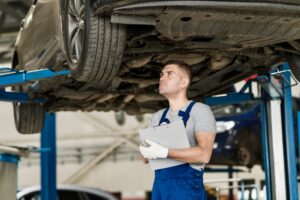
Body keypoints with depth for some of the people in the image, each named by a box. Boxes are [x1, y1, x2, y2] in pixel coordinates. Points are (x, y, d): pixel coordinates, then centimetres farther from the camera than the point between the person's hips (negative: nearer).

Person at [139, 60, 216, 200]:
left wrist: (164, 152, -24)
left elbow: (204, 154, -18)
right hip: (159, 186, 6)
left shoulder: (200, 110, -5)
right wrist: (147, 151, -11)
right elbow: (147, 157, 13)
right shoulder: (157, 117, 15)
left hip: (187, 186, -6)